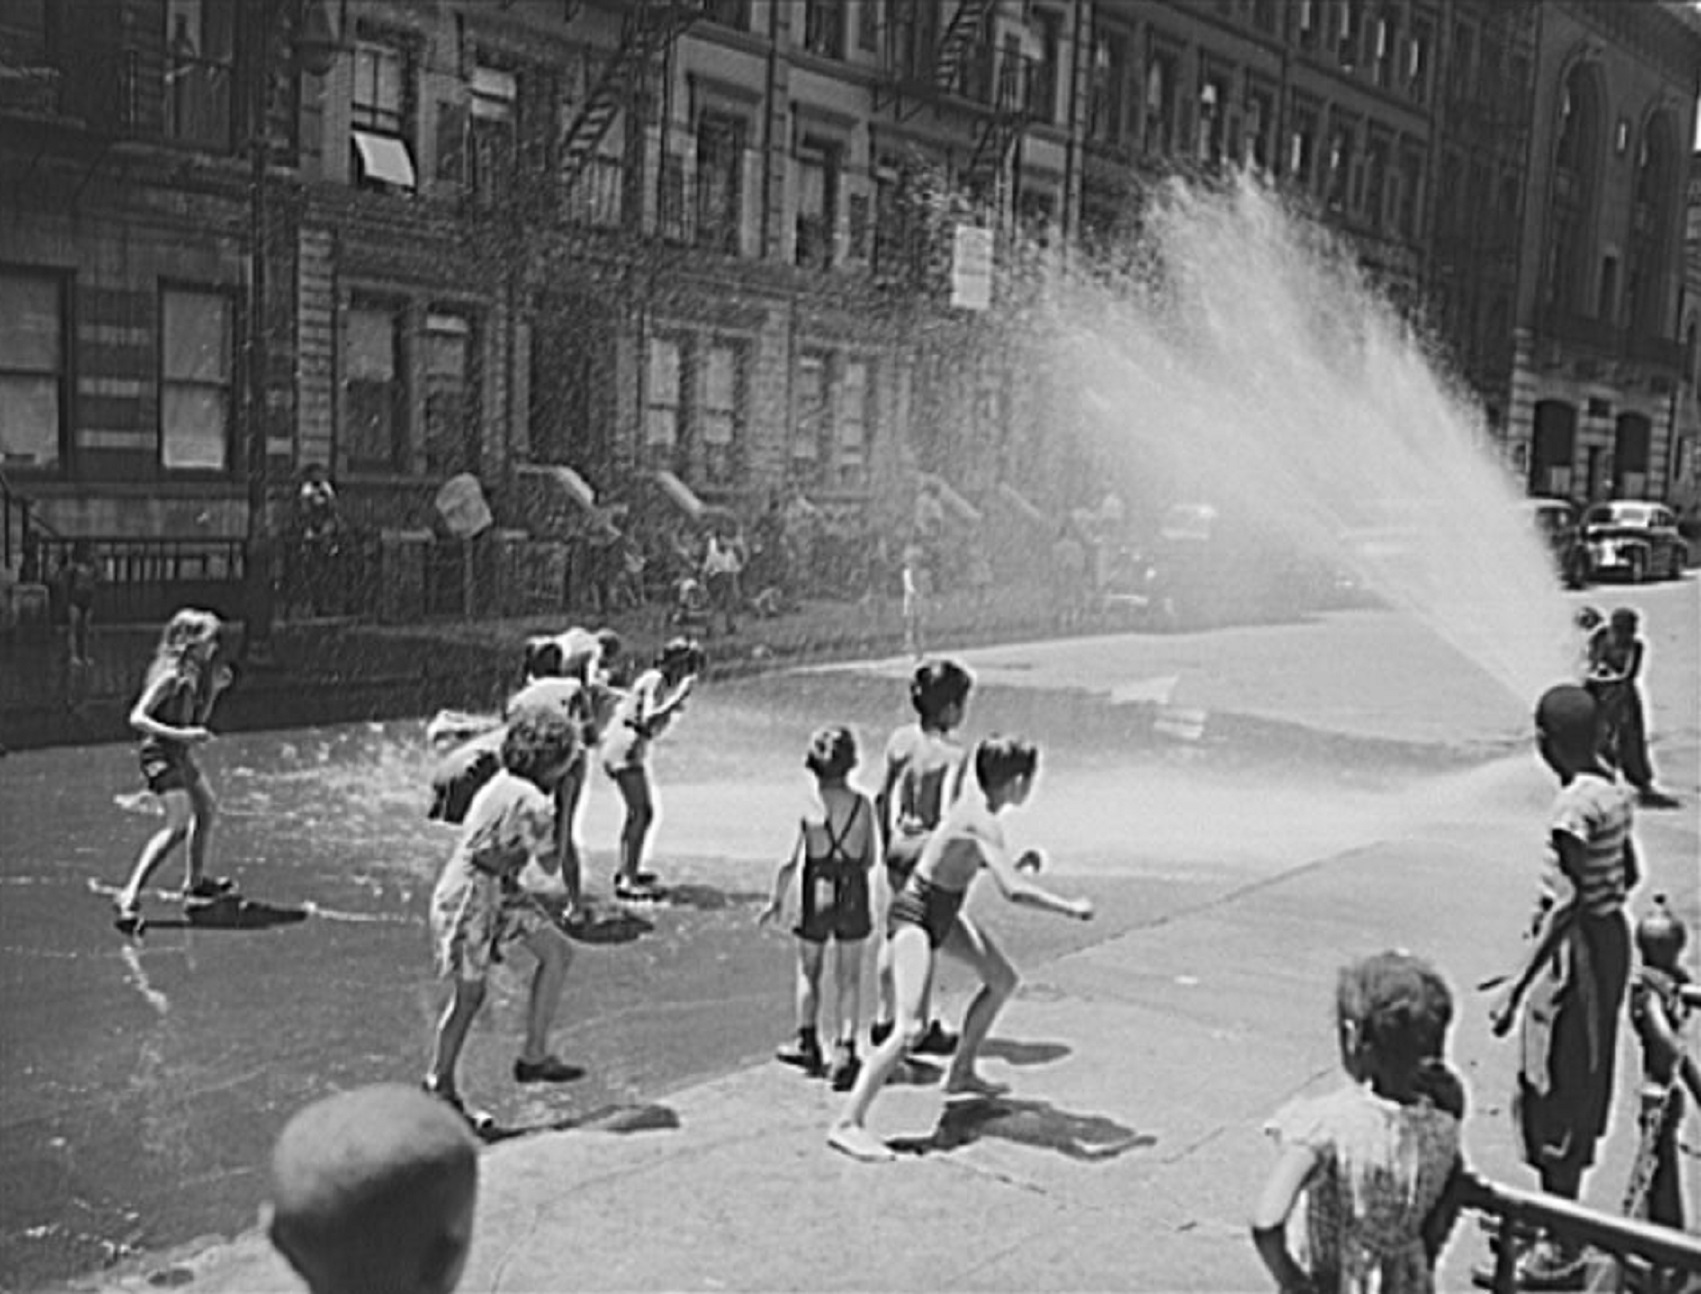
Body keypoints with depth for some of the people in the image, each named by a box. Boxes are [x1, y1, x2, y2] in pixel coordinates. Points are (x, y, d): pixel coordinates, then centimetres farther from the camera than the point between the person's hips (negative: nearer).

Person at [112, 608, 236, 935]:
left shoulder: (193, 674, 7)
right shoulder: (171, 675, -19)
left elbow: (197, 720, 16)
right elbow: (137, 718, -24)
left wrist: (215, 688, 5)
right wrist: (180, 734, -30)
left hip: (179, 753, 10)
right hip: (160, 753, -10)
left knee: (207, 808, 26)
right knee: (178, 824, -21)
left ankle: (196, 880, 43)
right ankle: (130, 898, -26)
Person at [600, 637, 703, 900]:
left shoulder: (660, 680, 14)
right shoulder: (656, 681, -14)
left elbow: (622, 706, 21)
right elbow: (648, 719, -27)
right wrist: (678, 697, -27)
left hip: (618, 747, 11)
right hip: (626, 748, -11)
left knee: (638, 811, 21)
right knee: (642, 813, -15)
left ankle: (626, 870, 33)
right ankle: (628, 882, -18)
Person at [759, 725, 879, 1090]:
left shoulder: (806, 807, -11)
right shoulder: (863, 804, -5)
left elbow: (789, 863, -9)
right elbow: (871, 858, 2)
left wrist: (775, 901, 2)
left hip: (817, 895, -1)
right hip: (854, 895, 1)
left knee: (808, 971, 18)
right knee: (848, 976, 9)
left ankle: (807, 1043, 26)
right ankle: (845, 1047, -1)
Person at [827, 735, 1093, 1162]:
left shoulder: (976, 806, 1)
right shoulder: (982, 822, -27)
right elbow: (1013, 890, -37)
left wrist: (1019, 861, 6)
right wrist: (1071, 908, -25)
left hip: (945, 913, 10)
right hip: (915, 917, -10)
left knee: (1003, 980, 23)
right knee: (912, 1029, -21)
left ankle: (961, 1073, 39)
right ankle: (848, 1124, -19)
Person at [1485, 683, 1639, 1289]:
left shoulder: (1573, 807, -23)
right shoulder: (1613, 793, 4)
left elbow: (1569, 902, -27)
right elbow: (1627, 877, 14)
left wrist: (1519, 982, -26)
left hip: (1575, 953, -9)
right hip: (1609, 941, 9)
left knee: (1553, 1092, 2)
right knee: (1578, 1085, 20)